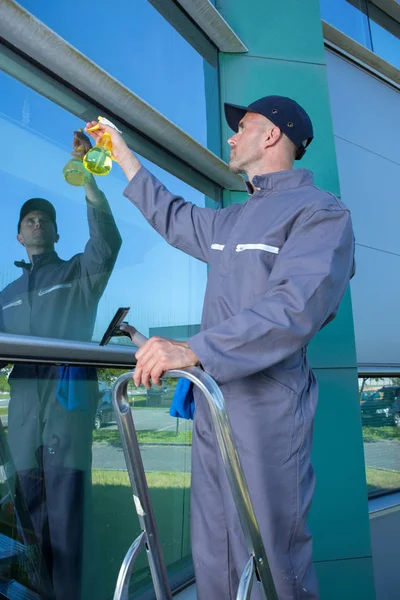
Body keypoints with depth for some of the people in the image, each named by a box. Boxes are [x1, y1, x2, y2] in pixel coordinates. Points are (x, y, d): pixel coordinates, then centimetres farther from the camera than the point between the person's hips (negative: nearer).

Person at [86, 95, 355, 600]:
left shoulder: (320, 212, -6)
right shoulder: (231, 221, 19)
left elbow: (298, 306, -22)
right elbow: (172, 217, 34)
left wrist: (193, 349, -28)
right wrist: (123, 155, 37)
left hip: (267, 407, -7)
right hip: (212, 399, 8)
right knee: (212, 556, 18)